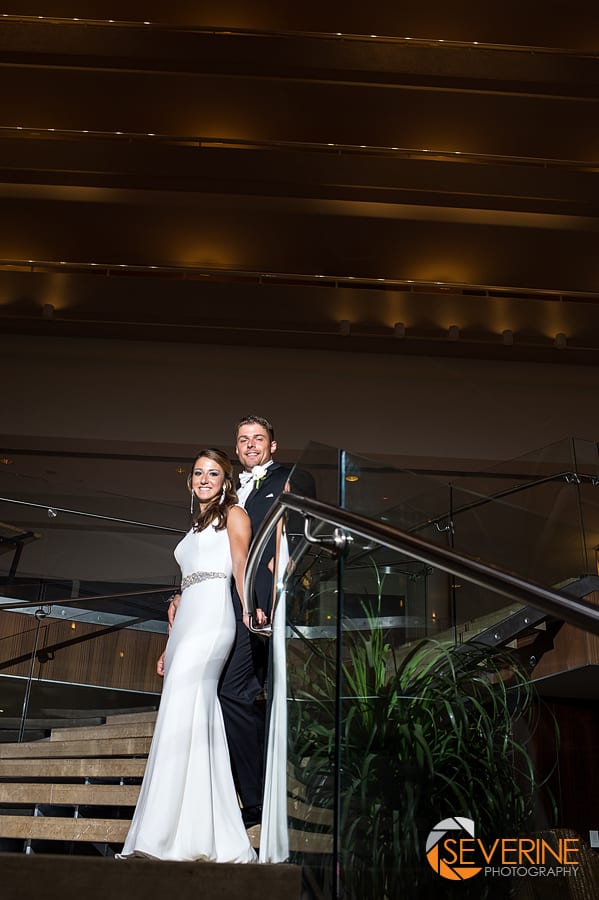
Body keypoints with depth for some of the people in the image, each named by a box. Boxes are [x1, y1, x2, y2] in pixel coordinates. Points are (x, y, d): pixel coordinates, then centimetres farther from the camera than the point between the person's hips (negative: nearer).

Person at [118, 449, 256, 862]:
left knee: (182, 717, -18)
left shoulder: (234, 513, 11)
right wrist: (169, 647, 21)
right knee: (199, 722, 0)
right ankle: (220, 839, 1)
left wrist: (247, 607, -22)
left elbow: (241, 561, -5)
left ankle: (170, 837, -17)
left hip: (212, 618, -7)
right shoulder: (195, 529, 30)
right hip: (187, 622, 7)